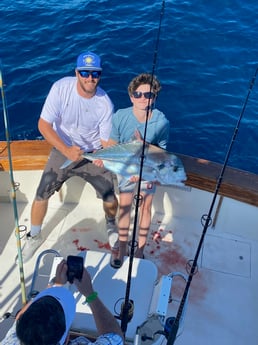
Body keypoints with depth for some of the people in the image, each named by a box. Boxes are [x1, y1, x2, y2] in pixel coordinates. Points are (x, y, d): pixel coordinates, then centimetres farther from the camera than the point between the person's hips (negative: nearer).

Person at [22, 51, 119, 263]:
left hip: (93, 154, 0)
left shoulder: (105, 104, -19)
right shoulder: (61, 88, -22)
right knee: (42, 195, -4)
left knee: (110, 197, -4)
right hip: (63, 150, 0)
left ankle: (111, 225, 32)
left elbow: (107, 141, -12)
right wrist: (67, 150, -33)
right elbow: (44, 125, -21)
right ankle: (34, 237, 24)